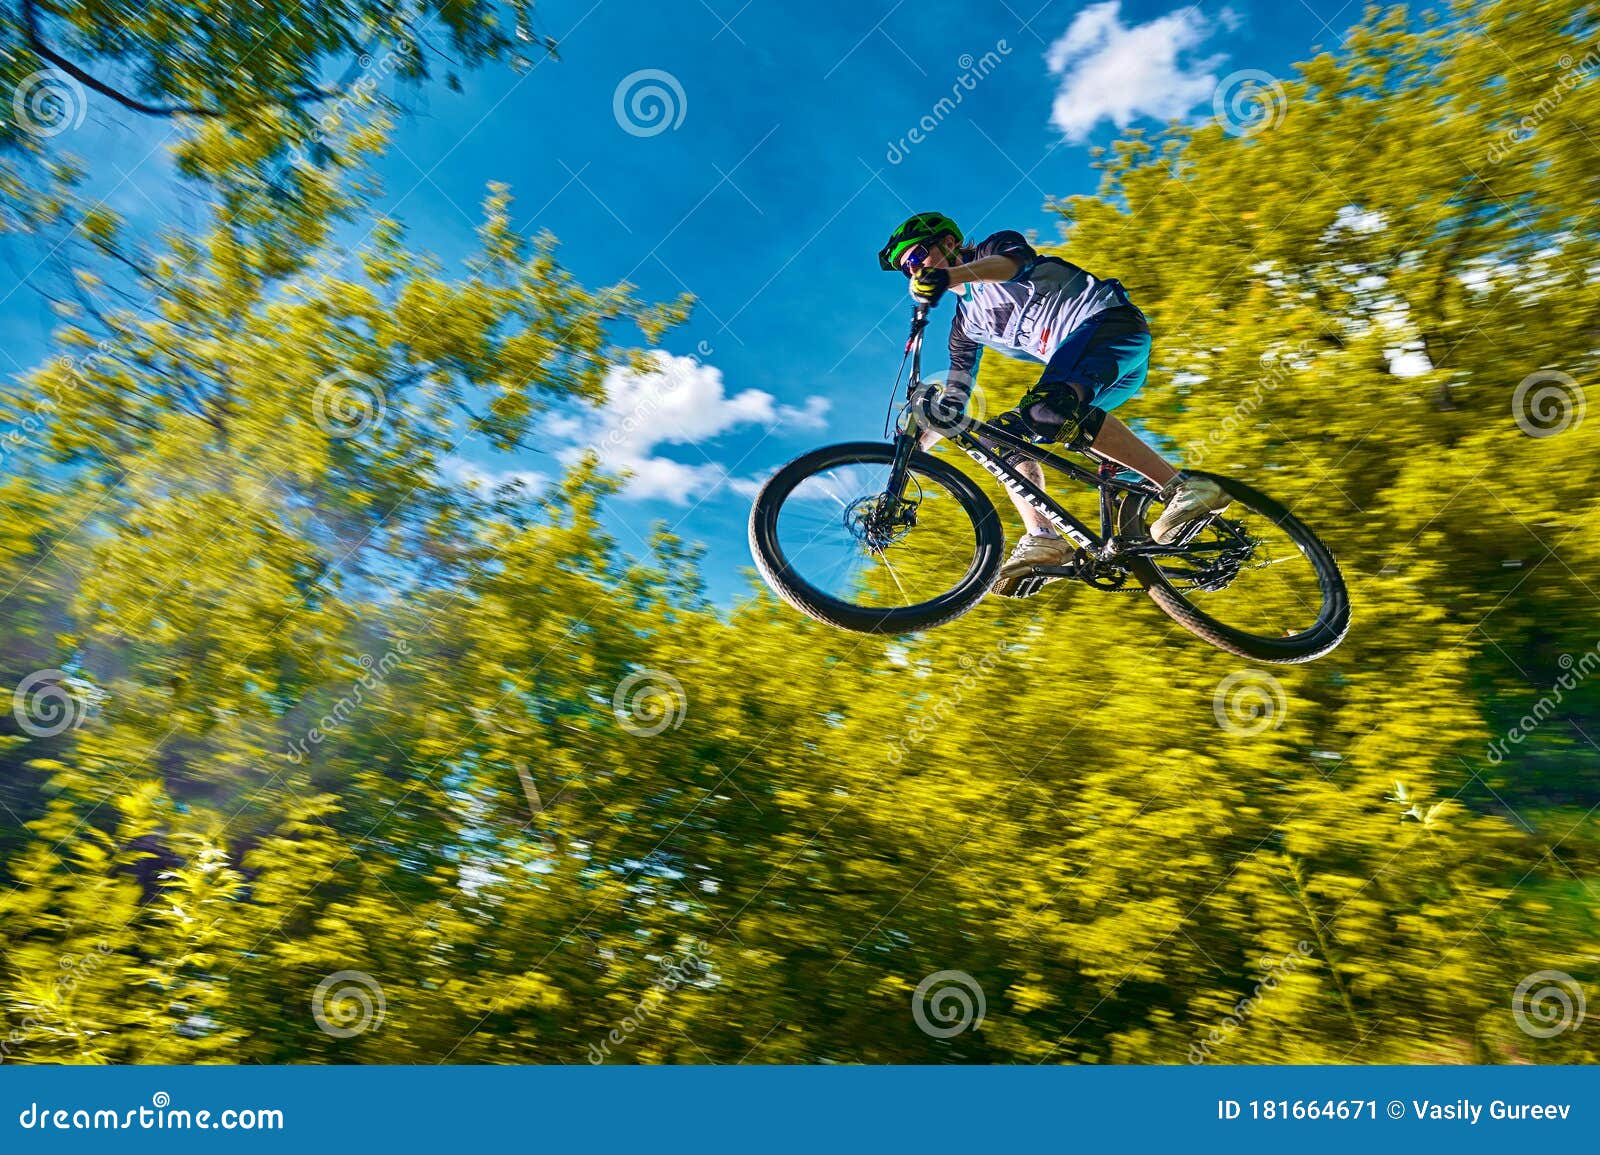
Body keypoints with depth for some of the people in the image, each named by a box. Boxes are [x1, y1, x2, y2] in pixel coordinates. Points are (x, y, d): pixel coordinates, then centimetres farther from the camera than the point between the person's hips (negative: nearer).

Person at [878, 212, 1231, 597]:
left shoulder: (995, 246, 4)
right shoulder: (965, 325, 23)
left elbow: (1014, 261, -23)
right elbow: (953, 404, 20)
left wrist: (945, 276, -42)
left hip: (1111, 320, -8)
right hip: (1082, 372, 8)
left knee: (1048, 406, -33)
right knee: (1007, 435, -4)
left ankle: (1186, 486, -35)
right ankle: (1043, 539, -17)